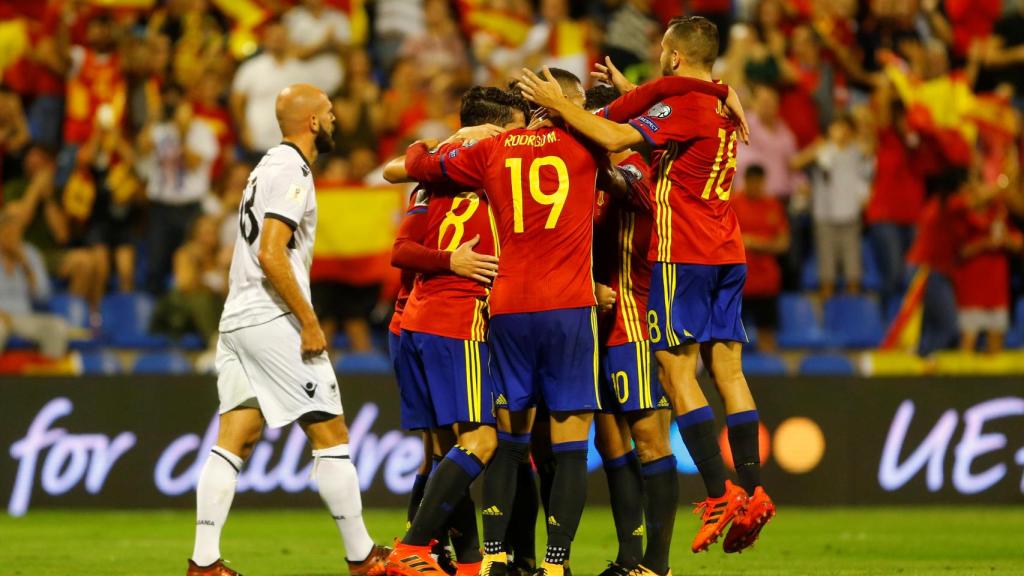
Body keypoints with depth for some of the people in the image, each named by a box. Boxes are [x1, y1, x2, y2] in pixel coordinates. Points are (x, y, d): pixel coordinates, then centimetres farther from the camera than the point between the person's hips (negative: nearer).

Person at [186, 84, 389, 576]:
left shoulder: (269, 167, 20)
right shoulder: (291, 171, -11)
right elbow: (271, 255, -20)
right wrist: (309, 322, -17)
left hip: (238, 319, 9)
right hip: (272, 319, -9)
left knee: (234, 442, 3)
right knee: (331, 436, -2)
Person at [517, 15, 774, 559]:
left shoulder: (683, 104, -12)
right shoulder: (724, 107, 13)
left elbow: (615, 137, -22)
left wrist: (560, 105, -12)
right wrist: (628, 91, 34)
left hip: (683, 254, -8)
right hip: (728, 253, 8)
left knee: (678, 372, -5)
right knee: (727, 369, 7)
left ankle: (720, 494, -12)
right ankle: (751, 492, 2)